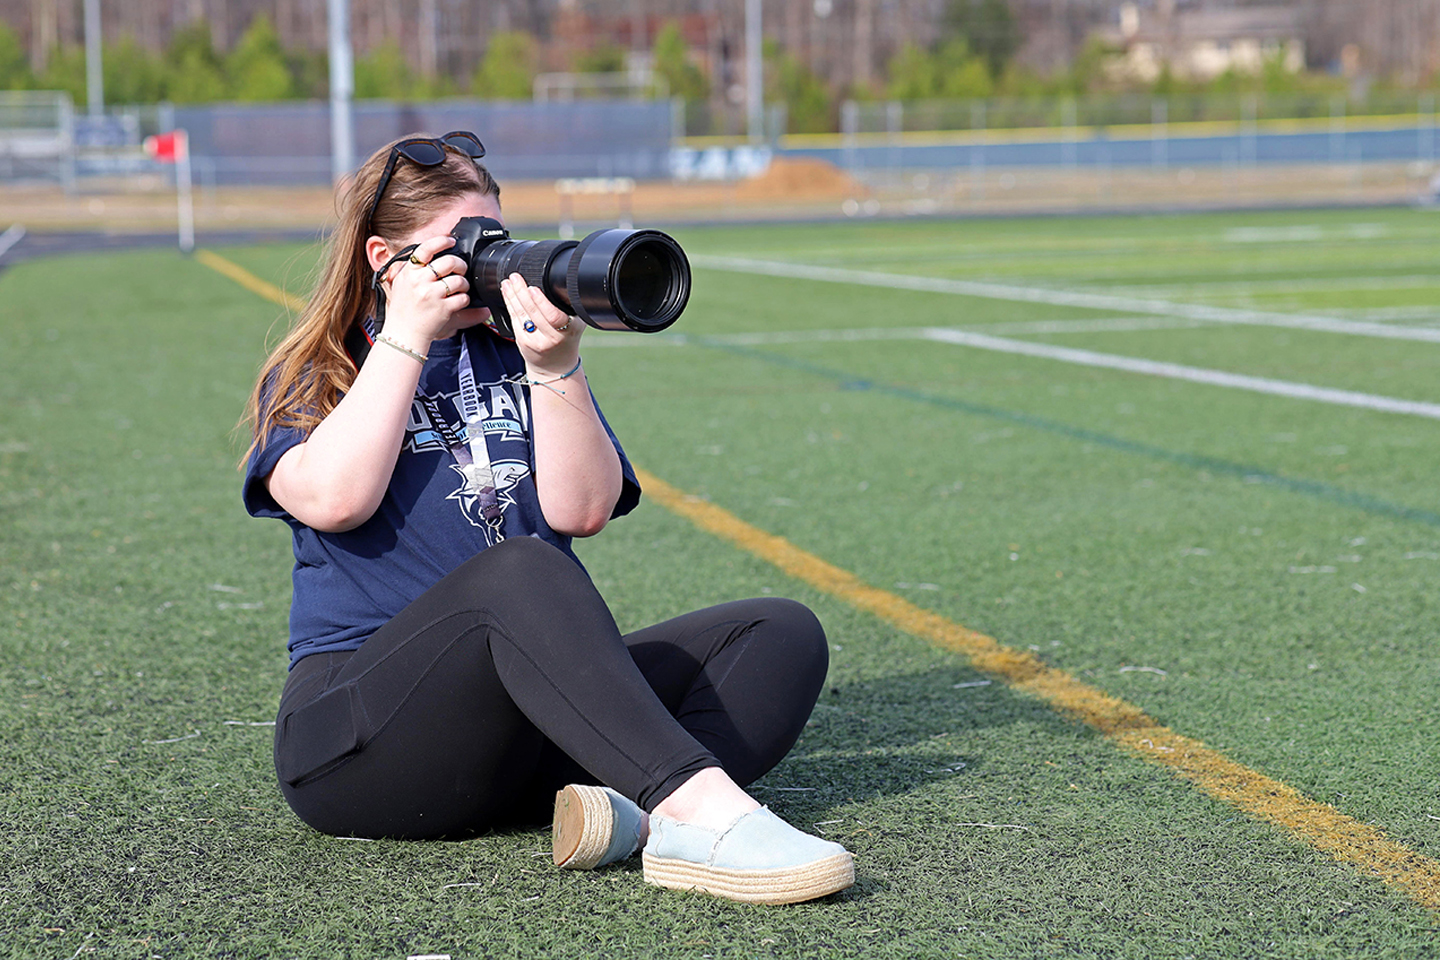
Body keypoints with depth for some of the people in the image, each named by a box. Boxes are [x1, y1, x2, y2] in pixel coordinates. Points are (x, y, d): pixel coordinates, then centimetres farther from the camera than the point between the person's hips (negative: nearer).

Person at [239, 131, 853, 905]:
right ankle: (706, 812, -49)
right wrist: (407, 338, -7)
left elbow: (584, 510, 2)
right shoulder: (311, 380, 9)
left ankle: (642, 816, -39)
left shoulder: (515, 360, 17)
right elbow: (333, 500, -14)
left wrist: (554, 368, -10)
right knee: (520, 570, -35)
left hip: (543, 724, 5)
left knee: (782, 634, -11)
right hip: (365, 733, -5)